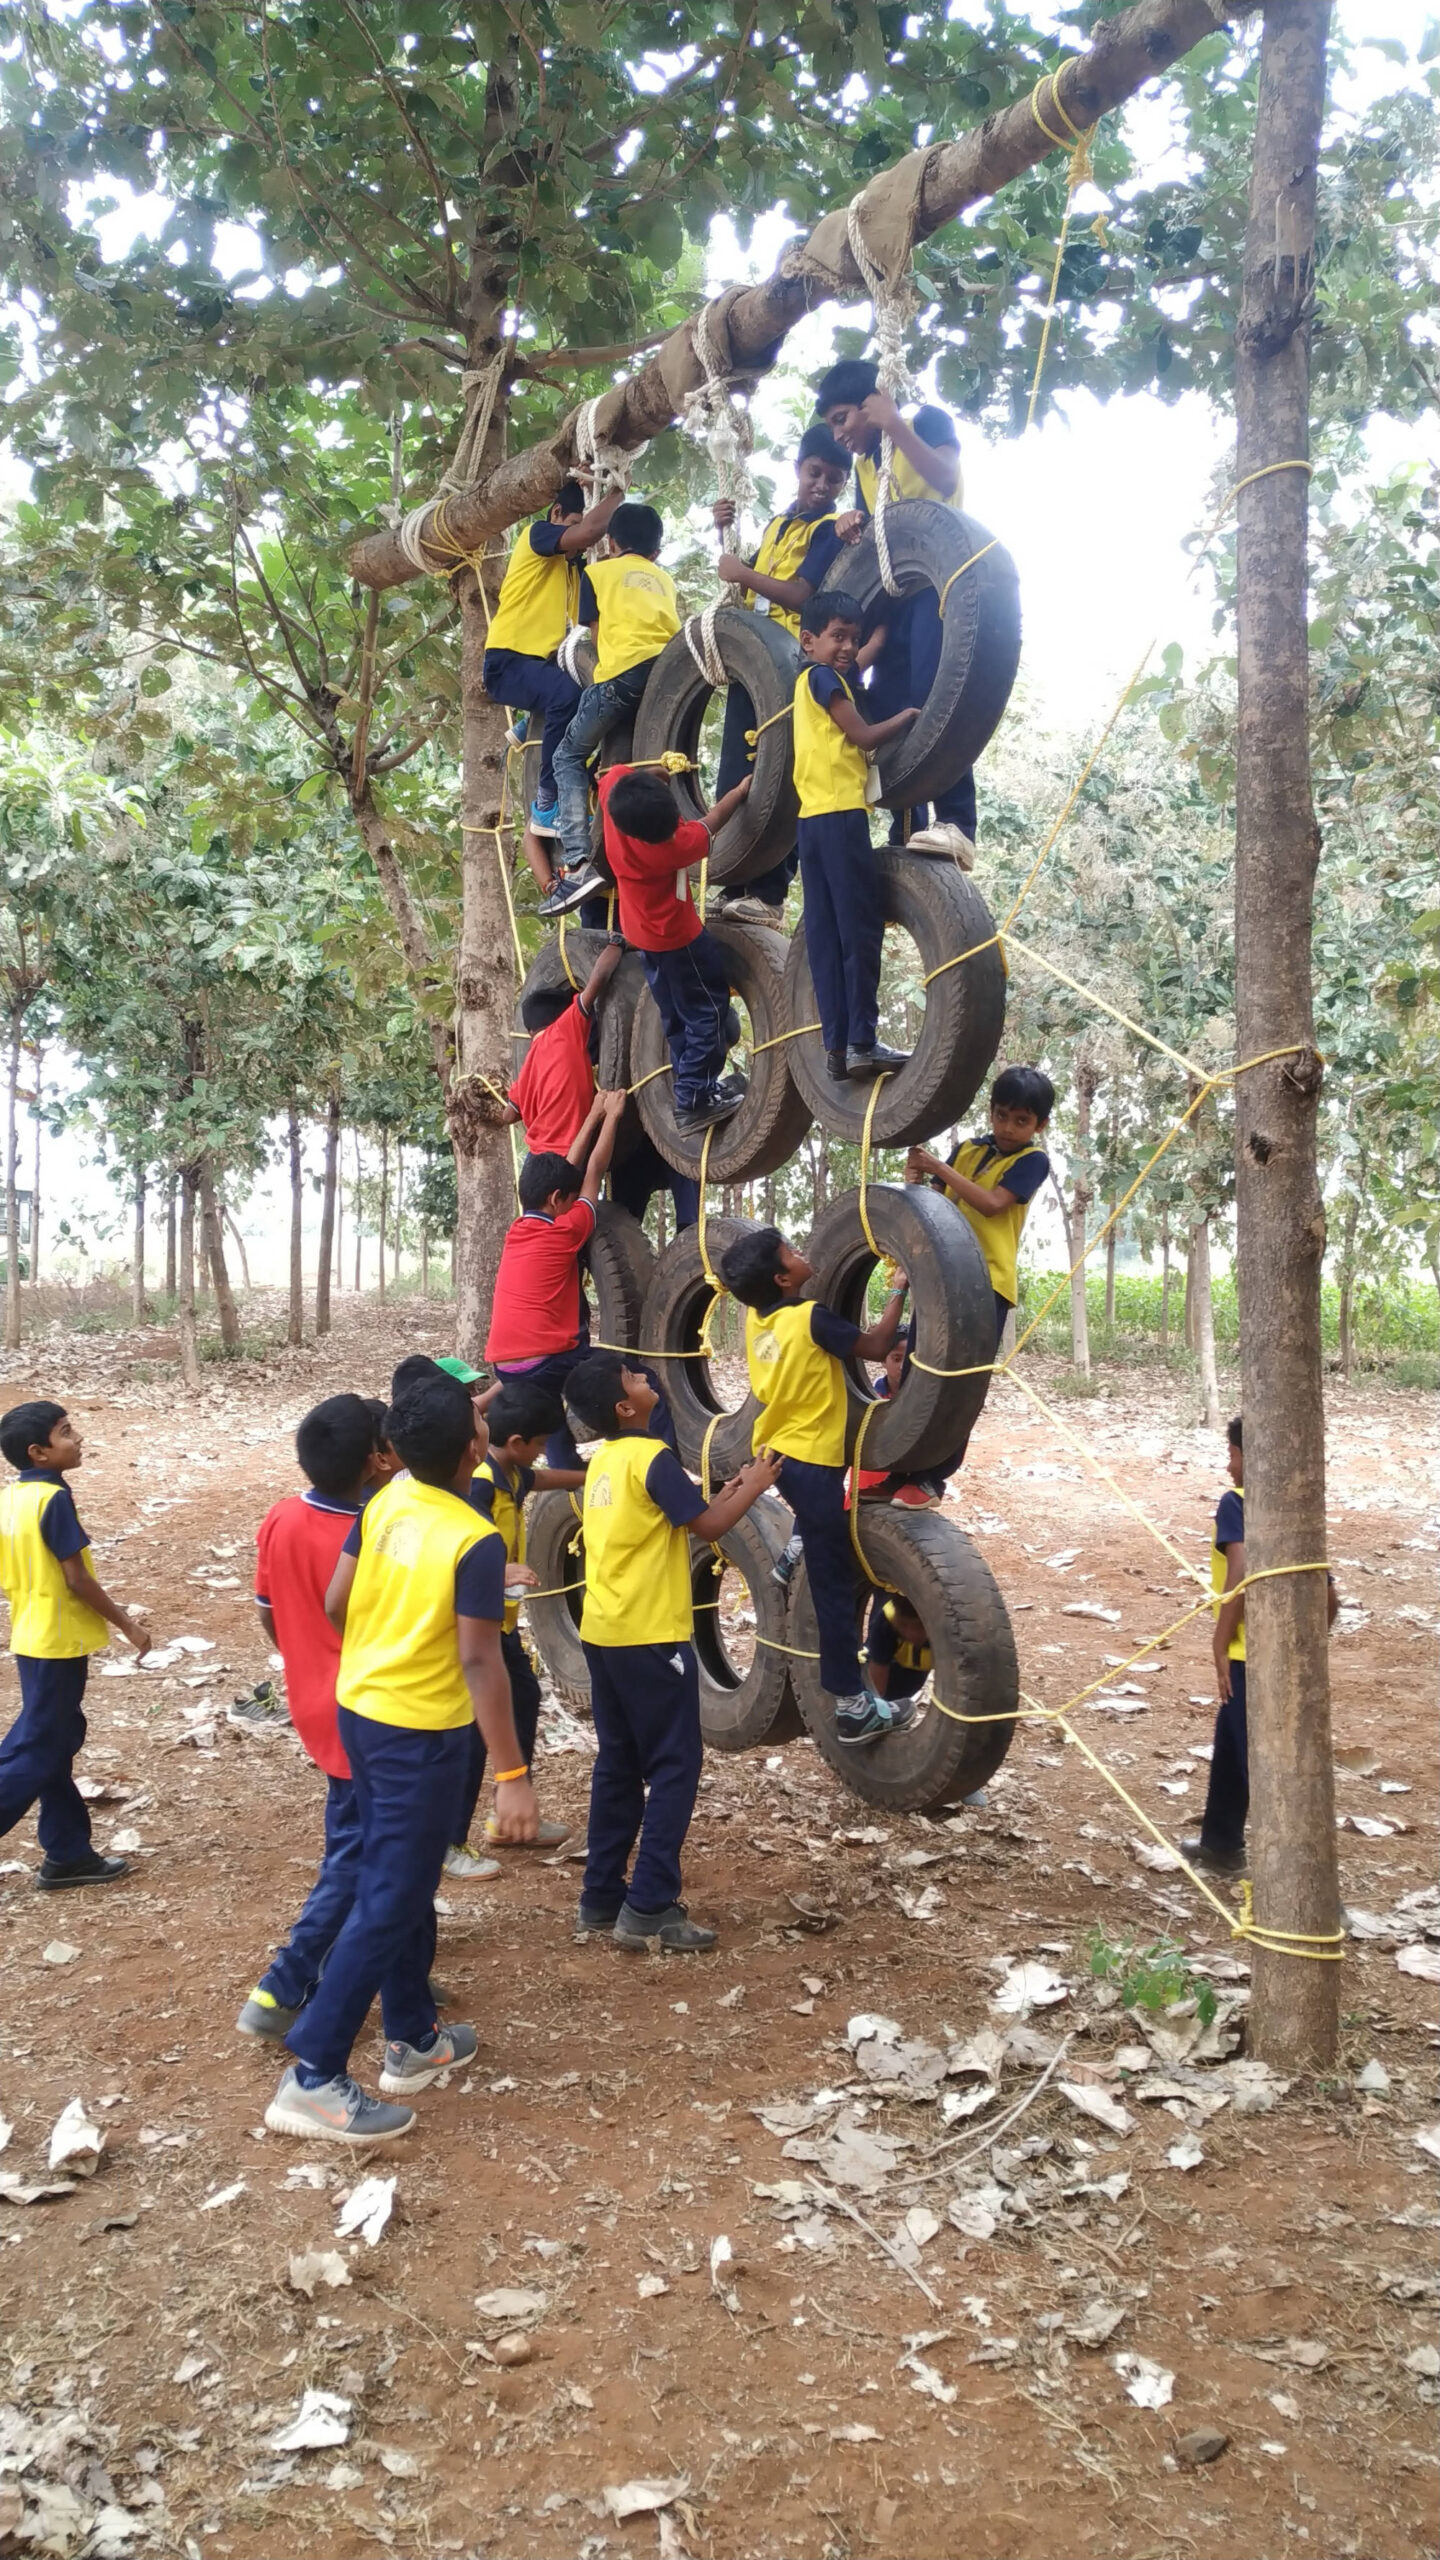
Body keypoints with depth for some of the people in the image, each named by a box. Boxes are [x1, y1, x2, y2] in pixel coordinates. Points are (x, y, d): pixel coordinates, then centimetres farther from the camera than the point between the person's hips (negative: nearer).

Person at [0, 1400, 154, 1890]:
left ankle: (67, 1854, 23)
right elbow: (76, 1578, -20)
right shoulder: (54, 1499, -20)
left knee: (53, 1741, 15)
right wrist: (126, 1623, -8)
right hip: (58, 1643, -9)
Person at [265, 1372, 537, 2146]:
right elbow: (479, 1661, -23)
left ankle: (413, 2038, 32)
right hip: (422, 1732, -8)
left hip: (360, 1711, 8)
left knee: (396, 1879, 19)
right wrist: (511, 1774, -20)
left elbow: (335, 1605, 4)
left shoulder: (384, 1501, -1)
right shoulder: (475, 1541, -22)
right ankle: (313, 2077, 1)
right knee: (389, 1901, -1)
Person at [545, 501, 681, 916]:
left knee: (570, 757, 7)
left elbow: (597, 632, 20)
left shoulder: (598, 572, 21)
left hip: (623, 671, -4)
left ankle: (577, 863, -10)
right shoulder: (665, 578, 34)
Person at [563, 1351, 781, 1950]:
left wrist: (721, 1494, 15)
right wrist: (753, 1487, 2)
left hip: (603, 1632, 8)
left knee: (619, 1763, 15)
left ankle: (601, 1896, 19)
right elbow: (706, 1525, -13)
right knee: (674, 1766, -1)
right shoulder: (651, 1457, -15)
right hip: (650, 1634, -8)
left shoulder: (603, 1462, 11)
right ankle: (649, 1908, -4)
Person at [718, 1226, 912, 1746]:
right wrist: (900, 1289, -6)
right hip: (811, 1463, -8)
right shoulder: (811, 1319, -20)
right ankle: (852, 1706, 3)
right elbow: (875, 1347, -12)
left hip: (776, 1453, 8)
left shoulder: (756, 1315, 1)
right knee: (834, 1583, -2)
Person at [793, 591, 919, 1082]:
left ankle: (836, 1043, 3)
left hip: (814, 817, 9)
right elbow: (864, 736, -8)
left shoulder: (810, 679, 23)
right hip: (839, 813, -9)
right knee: (861, 927, -9)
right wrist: (909, 715, 4)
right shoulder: (822, 675, -4)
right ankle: (861, 1042, -11)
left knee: (826, 932, 4)